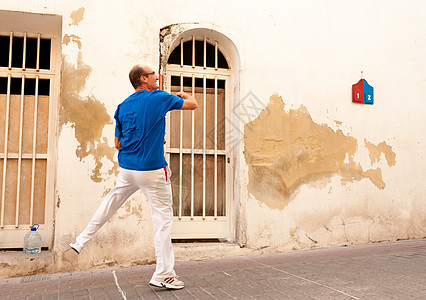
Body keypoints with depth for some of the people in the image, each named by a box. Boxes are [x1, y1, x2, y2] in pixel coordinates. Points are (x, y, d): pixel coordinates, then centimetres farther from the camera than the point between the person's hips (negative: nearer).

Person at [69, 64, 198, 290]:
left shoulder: (122, 107, 9)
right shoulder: (159, 98, -5)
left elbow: (118, 144, 11)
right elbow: (192, 104, 6)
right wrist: (184, 94, 26)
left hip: (126, 168, 6)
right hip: (152, 170, -6)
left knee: (110, 203, 25)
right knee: (163, 216, 0)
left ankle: (81, 241, 35)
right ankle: (163, 274, 2)